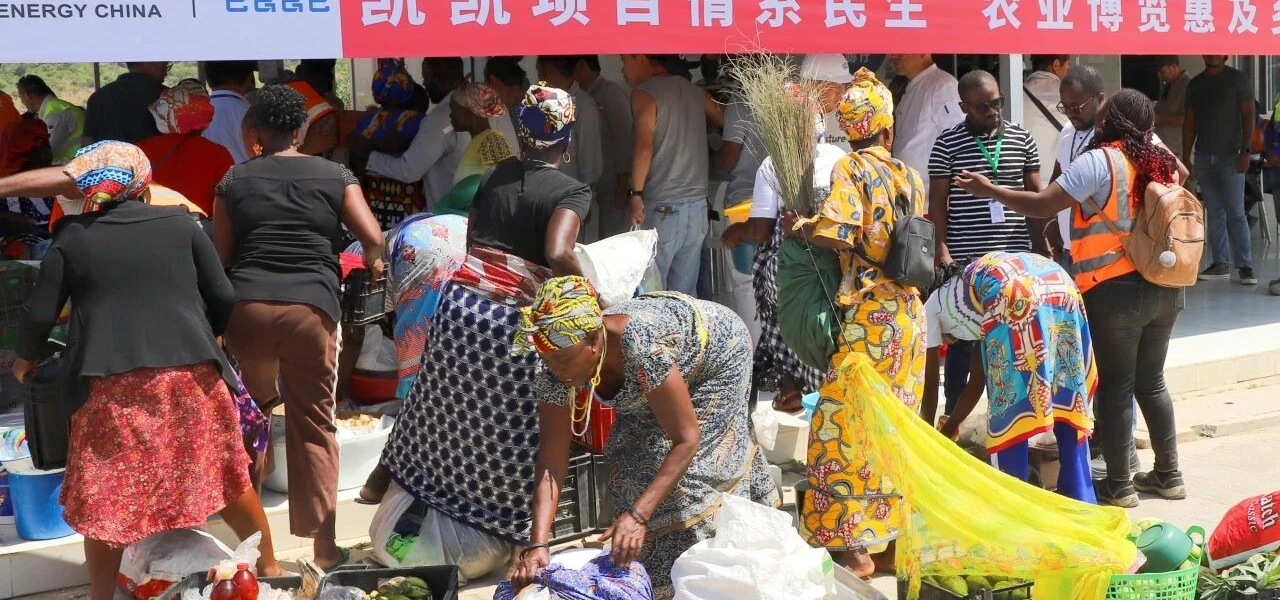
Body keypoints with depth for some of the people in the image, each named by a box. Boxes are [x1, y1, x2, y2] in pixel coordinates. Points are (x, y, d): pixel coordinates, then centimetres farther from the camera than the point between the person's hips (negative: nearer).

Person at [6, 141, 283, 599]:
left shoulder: (72, 237, 6)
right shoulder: (180, 223, 8)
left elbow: (41, 315, 4)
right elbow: (222, 296, 6)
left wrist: (26, 359, 23)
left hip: (110, 384, -1)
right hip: (190, 373, 2)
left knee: (106, 498, 8)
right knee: (225, 474, 16)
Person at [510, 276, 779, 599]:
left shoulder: (642, 349, -46)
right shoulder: (556, 371, -28)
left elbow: (687, 440, -38)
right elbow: (551, 459, -26)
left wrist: (638, 515, -44)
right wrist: (537, 544, -37)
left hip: (716, 347, -6)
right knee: (635, 457, -2)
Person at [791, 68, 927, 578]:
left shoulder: (851, 168, -7)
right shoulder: (911, 177, 12)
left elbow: (833, 234, -21)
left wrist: (801, 227, -2)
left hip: (869, 312, -7)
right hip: (910, 311, 7)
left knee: (844, 425, -1)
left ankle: (855, 548, -1)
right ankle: (893, 540, 18)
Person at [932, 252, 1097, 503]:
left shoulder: (934, 306, 29)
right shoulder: (977, 313, 42)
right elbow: (977, 381, 47)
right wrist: (948, 429, 56)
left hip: (1014, 296, -7)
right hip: (1062, 286, 7)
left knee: (1010, 405, 4)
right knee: (1069, 401, 14)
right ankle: (1081, 504, 20)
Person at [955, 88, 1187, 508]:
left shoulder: (1099, 162, -14)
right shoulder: (1162, 162, 7)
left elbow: (1042, 206, -14)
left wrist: (989, 190, -4)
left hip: (1115, 289, -7)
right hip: (1164, 288, 7)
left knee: (1115, 386, 3)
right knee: (1151, 382, 17)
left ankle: (1119, 485, 9)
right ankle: (1169, 475, 24)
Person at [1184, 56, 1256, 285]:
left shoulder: (1237, 79, 0)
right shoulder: (1195, 84, 12)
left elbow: (1248, 115, -4)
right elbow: (1189, 122, 14)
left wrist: (1245, 151, -13)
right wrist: (1186, 157, 8)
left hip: (1230, 155, -4)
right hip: (1203, 156, 4)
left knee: (1235, 213, -7)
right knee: (1215, 214, 5)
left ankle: (1245, 266, -7)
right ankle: (1221, 264, 9)